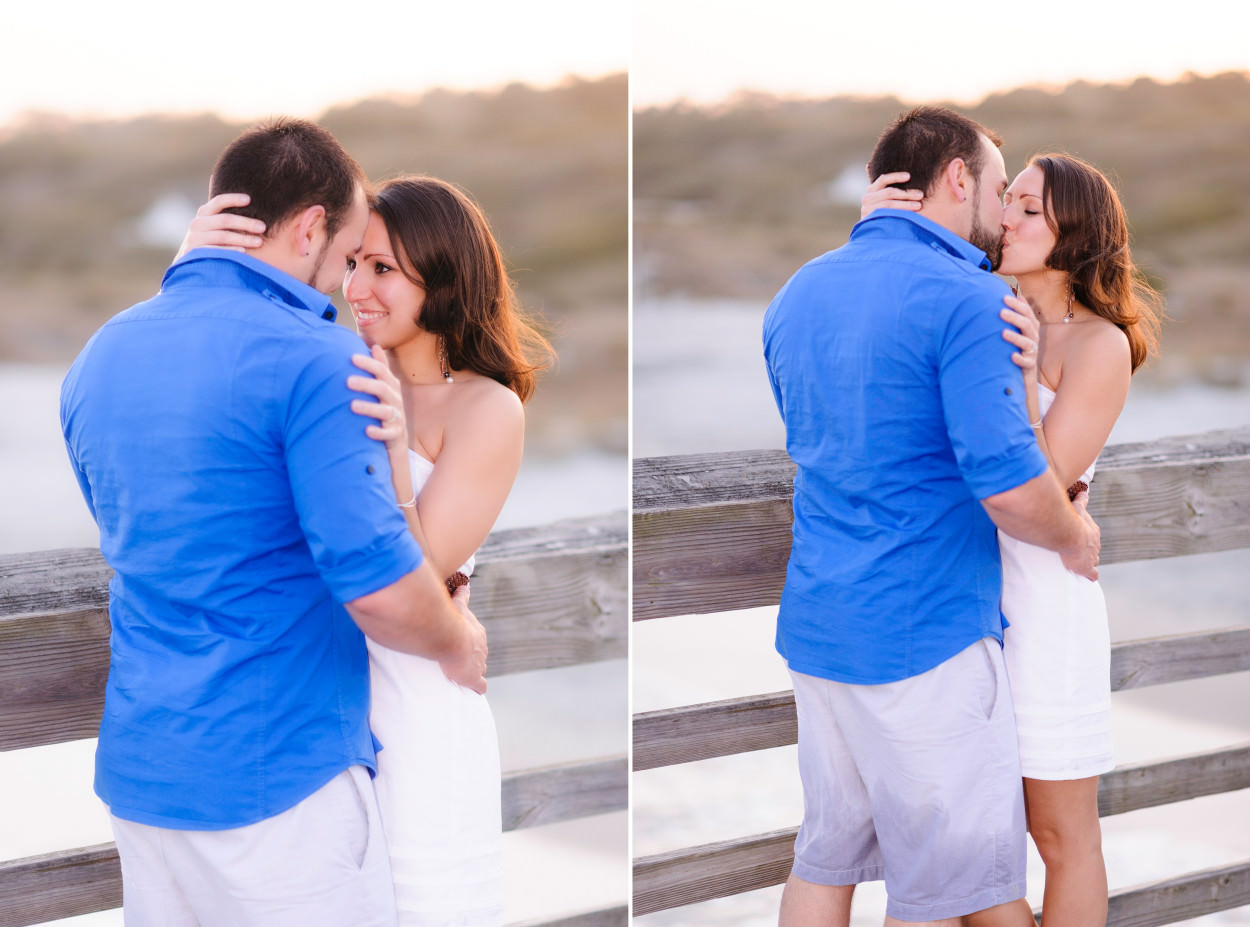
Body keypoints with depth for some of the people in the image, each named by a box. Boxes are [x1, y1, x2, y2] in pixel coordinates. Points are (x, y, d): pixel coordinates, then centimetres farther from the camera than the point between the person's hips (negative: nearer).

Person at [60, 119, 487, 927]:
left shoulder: (102, 352, 9)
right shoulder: (313, 359, -16)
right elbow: (381, 592, -20)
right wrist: (461, 644, 2)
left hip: (135, 770, 8)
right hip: (272, 780, -7)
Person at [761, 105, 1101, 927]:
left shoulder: (798, 294, 11)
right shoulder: (969, 297, -15)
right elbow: (1011, 488, -22)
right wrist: (1076, 538, -2)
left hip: (815, 624, 8)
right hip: (923, 636, -8)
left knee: (824, 859, 16)